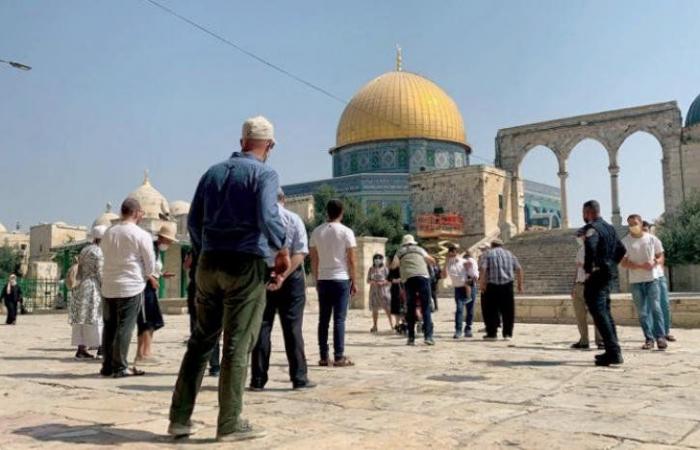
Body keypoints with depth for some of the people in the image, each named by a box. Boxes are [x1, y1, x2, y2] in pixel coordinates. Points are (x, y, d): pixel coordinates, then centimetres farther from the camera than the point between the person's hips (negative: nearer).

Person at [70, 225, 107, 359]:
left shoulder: (83, 251, 15)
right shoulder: (99, 252, -11)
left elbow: (79, 272, 17)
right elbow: (100, 273, -15)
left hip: (81, 287, 8)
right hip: (94, 288, -8)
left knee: (82, 318, 9)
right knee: (93, 318, -7)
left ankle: (81, 349, 11)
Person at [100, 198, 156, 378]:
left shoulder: (108, 233, 7)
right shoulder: (141, 235, -8)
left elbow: (106, 256, 15)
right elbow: (151, 266, -5)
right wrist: (142, 277, 13)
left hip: (108, 287, 5)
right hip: (131, 288, -5)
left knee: (109, 327, 12)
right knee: (125, 328, -1)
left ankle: (107, 366, 17)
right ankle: (120, 367, 1)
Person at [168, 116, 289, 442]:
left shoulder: (214, 172, 14)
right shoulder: (265, 174, -3)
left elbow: (193, 221, 14)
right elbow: (267, 217, -19)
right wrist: (282, 251, -4)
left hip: (209, 263, 6)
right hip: (246, 265, -5)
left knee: (201, 340, 12)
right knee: (237, 345, 0)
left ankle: (179, 418, 15)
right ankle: (230, 424, 6)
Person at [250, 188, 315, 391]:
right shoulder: (294, 220, -2)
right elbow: (300, 253, -13)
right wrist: (283, 275, -17)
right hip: (291, 277, -1)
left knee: (262, 327, 7)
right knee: (293, 328, 3)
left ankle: (258, 379, 8)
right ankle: (299, 378, 5)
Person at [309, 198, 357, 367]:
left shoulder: (317, 232, 6)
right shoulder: (346, 232, -5)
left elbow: (314, 260, 8)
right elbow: (351, 260, -6)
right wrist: (354, 282, 2)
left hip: (323, 279, 3)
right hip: (341, 279, -3)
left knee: (324, 319, 8)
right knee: (339, 319, -2)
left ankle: (324, 357, 10)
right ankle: (339, 357, -1)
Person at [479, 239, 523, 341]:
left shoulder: (488, 254, 7)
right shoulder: (509, 254, 17)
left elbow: (483, 269, -8)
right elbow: (519, 269, 10)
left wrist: (482, 284, -7)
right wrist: (520, 284, 13)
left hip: (492, 285, -2)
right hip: (507, 285, 3)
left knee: (491, 310, 5)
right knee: (508, 311, 8)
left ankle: (491, 333, 6)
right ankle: (507, 334, 8)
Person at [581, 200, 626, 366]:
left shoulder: (591, 228, -14)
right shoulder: (609, 227, 15)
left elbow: (590, 246, -34)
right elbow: (621, 249, 24)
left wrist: (589, 269, -24)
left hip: (595, 276, -9)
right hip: (607, 274, 10)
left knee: (599, 312, -9)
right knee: (605, 312, 17)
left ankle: (613, 352, -15)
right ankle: (613, 351, 21)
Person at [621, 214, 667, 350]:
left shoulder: (652, 239, 4)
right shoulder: (625, 242, 0)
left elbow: (660, 256, 12)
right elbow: (623, 263, -4)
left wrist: (655, 262, -12)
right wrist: (641, 266, -18)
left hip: (652, 279, 0)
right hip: (635, 281, 0)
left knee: (655, 307, -8)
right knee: (642, 311, 3)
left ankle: (660, 337, -4)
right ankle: (649, 339, 9)